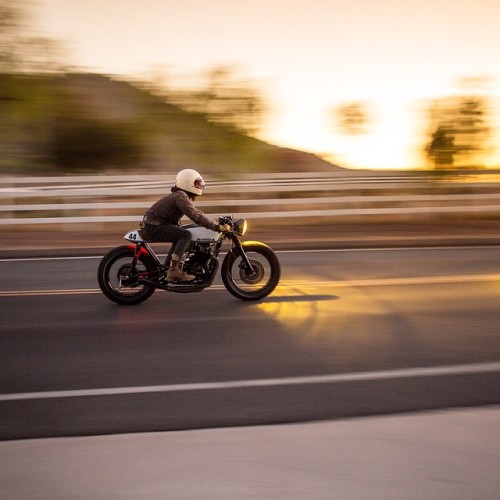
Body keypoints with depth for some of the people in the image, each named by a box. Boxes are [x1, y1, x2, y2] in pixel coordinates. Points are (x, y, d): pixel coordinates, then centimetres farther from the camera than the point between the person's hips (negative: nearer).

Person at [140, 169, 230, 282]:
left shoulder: (178, 196, 19)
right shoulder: (181, 197, -14)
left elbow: (195, 213, 23)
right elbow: (196, 216, -24)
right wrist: (218, 227, -25)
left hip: (149, 227, 11)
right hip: (152, 227, -11)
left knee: (180, 235, 24)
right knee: (185, 235, -21)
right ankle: (173, 269, -26)